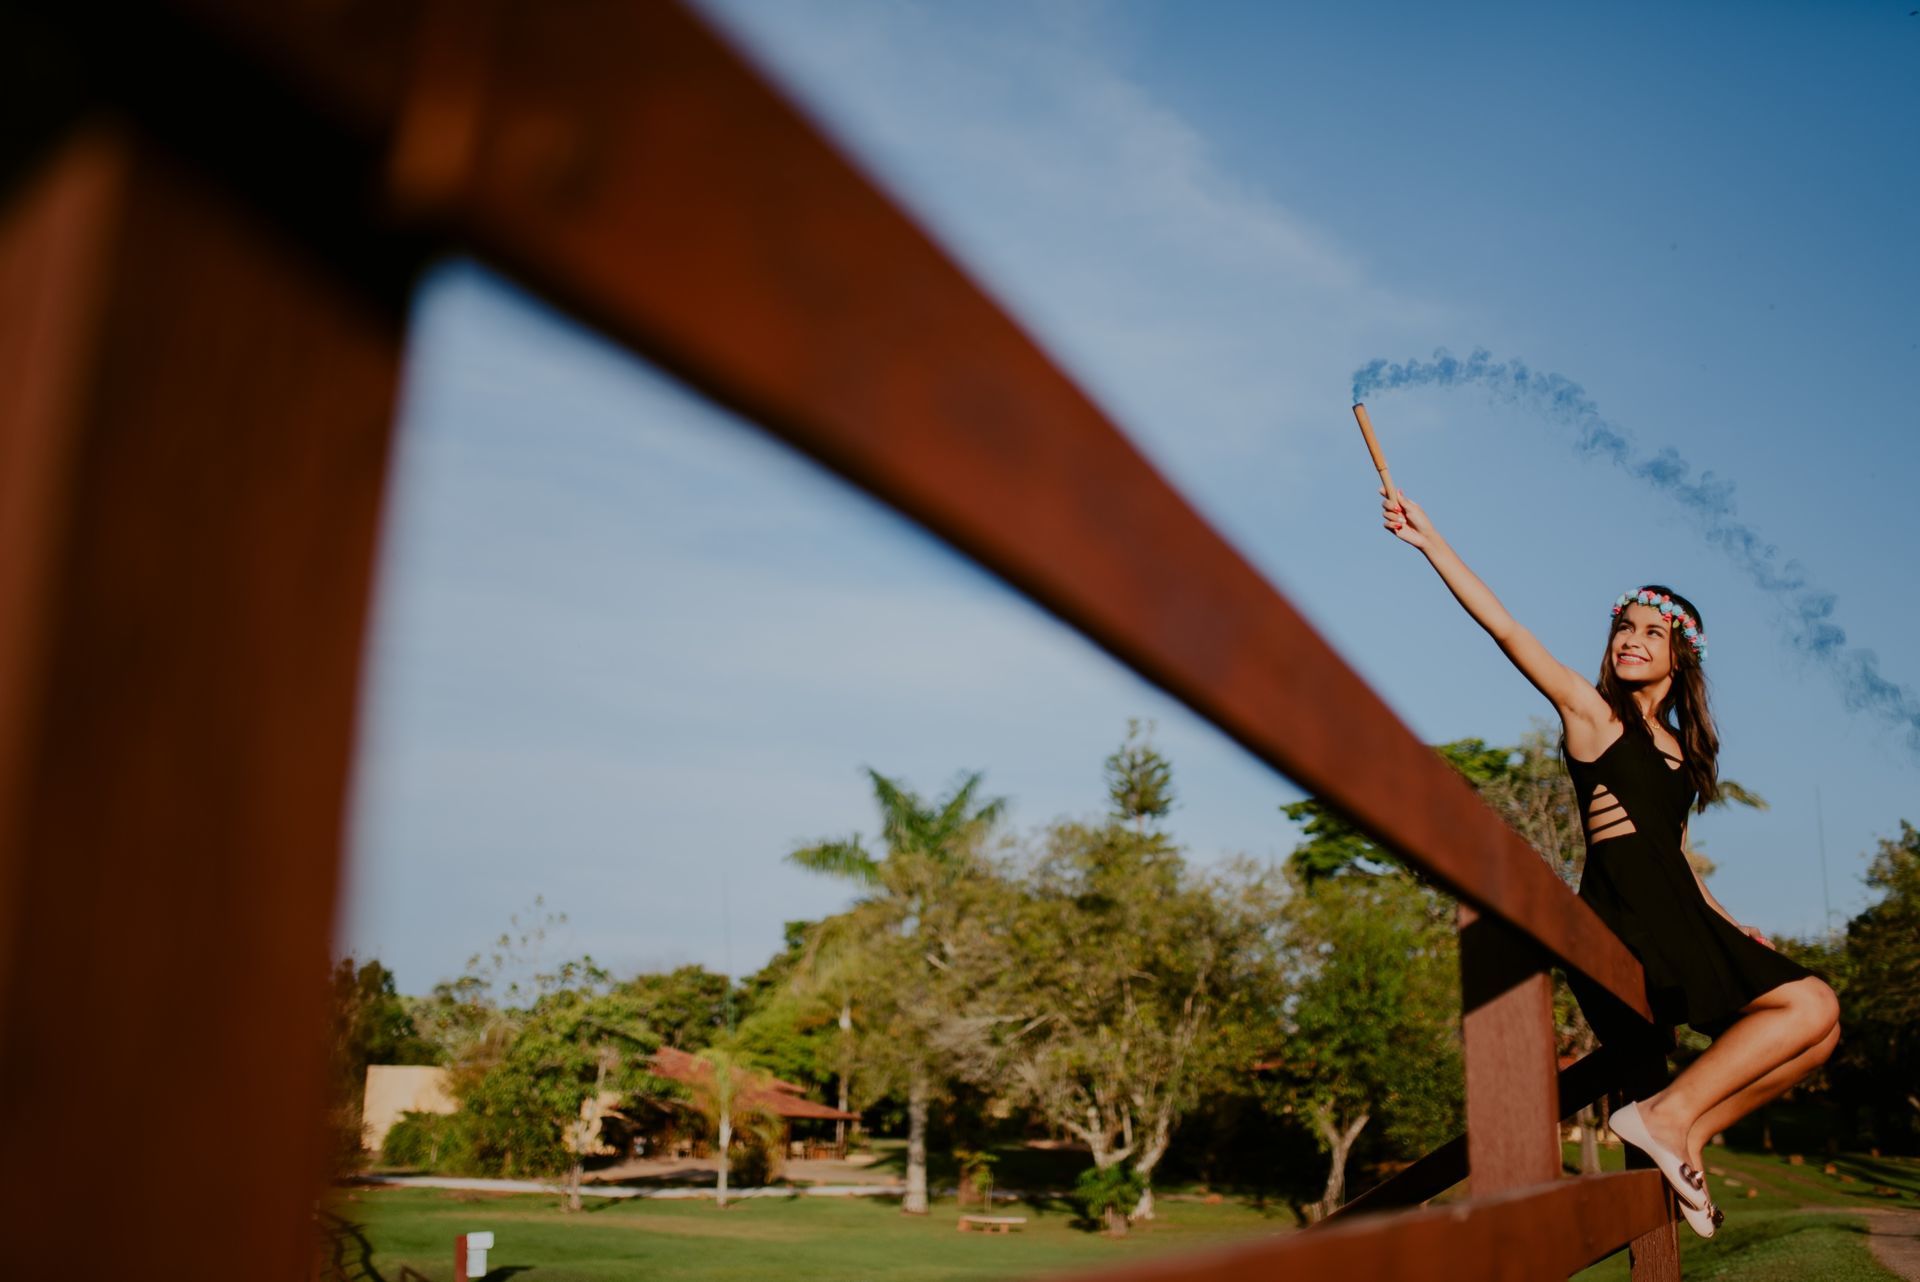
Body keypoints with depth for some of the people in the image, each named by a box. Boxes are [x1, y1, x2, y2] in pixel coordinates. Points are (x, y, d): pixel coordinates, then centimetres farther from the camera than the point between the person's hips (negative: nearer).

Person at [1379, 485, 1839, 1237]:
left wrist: (1728, 923, 17)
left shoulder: (1677, 746, 20)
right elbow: (1505, 628, -8)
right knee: (1810, 1005, -15)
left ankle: (1686, 1130, 6)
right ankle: (1668, 1117, -12)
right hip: (1622, 922, -8)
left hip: (1679, 920, 8)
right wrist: (1428, 539, -14)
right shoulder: (1592, 712, -1)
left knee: (1814, 1027, 8)